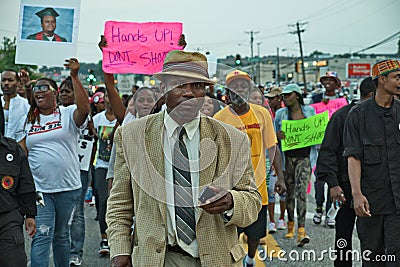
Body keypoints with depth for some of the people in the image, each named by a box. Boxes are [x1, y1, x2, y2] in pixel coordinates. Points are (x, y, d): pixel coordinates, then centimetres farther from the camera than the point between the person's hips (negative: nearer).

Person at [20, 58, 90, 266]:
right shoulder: (29, 120, 9)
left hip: (67, 187, -1)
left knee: (61, 235, 13)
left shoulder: (68, 115, -1)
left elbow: (84, 108, -23)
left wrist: (74, 77, -26)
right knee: (42, 236, -8)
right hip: (39, 189, 1)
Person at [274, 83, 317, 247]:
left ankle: (301, 230, -17)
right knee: (289, 192, 9)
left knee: (301, 191, -13)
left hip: (305, 156, -2)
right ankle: (290, 224, 27)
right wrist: (278, 136, -14)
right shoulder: (280, 114, 7)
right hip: (288, 157, 2)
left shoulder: (309, 111, 7)